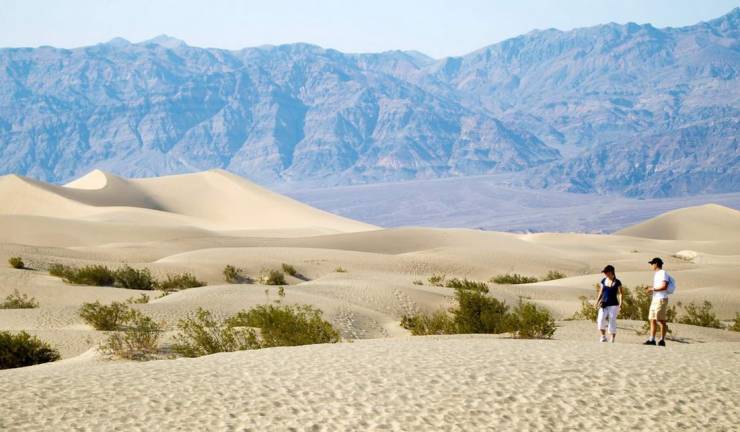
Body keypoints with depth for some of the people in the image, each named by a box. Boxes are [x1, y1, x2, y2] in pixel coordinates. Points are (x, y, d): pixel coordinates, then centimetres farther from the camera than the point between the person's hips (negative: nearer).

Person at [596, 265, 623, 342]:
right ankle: (603, 336, 1)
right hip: (604, 305, 3)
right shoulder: (603, 281, 8)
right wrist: (597, 302, 7)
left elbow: (620, 293, -1)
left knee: (612, 321, -4)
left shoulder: (617, 282, -2)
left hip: (613, 305, -3)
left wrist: (620, 302, -13)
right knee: (601, 320, -15)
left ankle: (613, 339, 6)